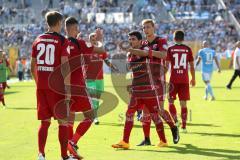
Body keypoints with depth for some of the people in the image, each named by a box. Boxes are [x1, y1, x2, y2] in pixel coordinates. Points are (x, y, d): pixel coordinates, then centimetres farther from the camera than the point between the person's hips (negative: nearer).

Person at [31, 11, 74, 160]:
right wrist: (68, 90, -13)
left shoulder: (38, 40, 10)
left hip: (41, 86, 5)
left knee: (45, 121, 10)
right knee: (63, 121, 5)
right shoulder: (62, 41, -6)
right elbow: (65, 66, -14)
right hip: (56, 86, -5)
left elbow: (33, 66, 14)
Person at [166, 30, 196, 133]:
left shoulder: (170, 49, -1)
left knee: (171, 101, 10)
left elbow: (166, 65, -5)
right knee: (183, 104, 6)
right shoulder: (188, 49, 5)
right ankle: (184, 126, 4)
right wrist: (193, 79, 19)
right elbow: (192, 66, 8)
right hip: (184, 80, 2)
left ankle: (175, 121, -8)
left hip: (174, 80, -2)